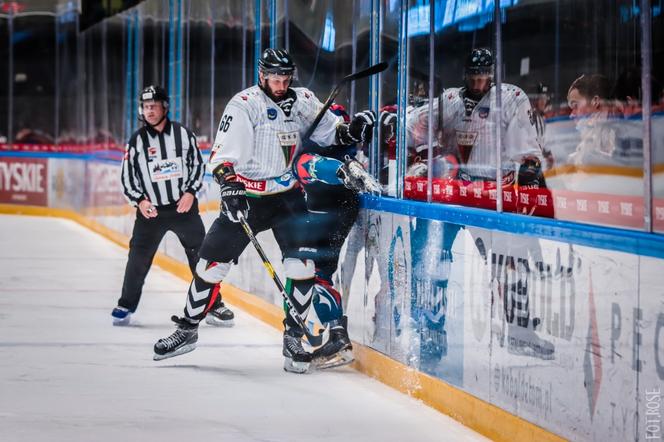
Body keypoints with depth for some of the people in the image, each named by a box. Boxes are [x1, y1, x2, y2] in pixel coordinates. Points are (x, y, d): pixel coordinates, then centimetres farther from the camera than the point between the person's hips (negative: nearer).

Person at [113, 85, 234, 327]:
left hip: (184, 206, 0)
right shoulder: (137, 140, 0)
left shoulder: (183, 134, 0)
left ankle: (213, 304, 10)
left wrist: (191, 192, -7)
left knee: (200, 252, 0)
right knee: (139, 258, -4)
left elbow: (197, 164, 6)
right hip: (150, 209, 0)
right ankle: (126, 305, 9)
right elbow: (127, 176, 4)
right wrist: (139, 201, -9)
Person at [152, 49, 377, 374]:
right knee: (211, 263, -2)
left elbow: (329, 130, 14)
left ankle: (293, 338, 1)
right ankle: (187, 330, 16)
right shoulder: (244, 105, -12)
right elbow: (223, 153, -18)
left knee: (302, 266, -12)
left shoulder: (302, 100, 3)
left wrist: (353, 129, -8)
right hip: (246, 195, -3)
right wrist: (230, 185, -34)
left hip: (288, 196, 3)